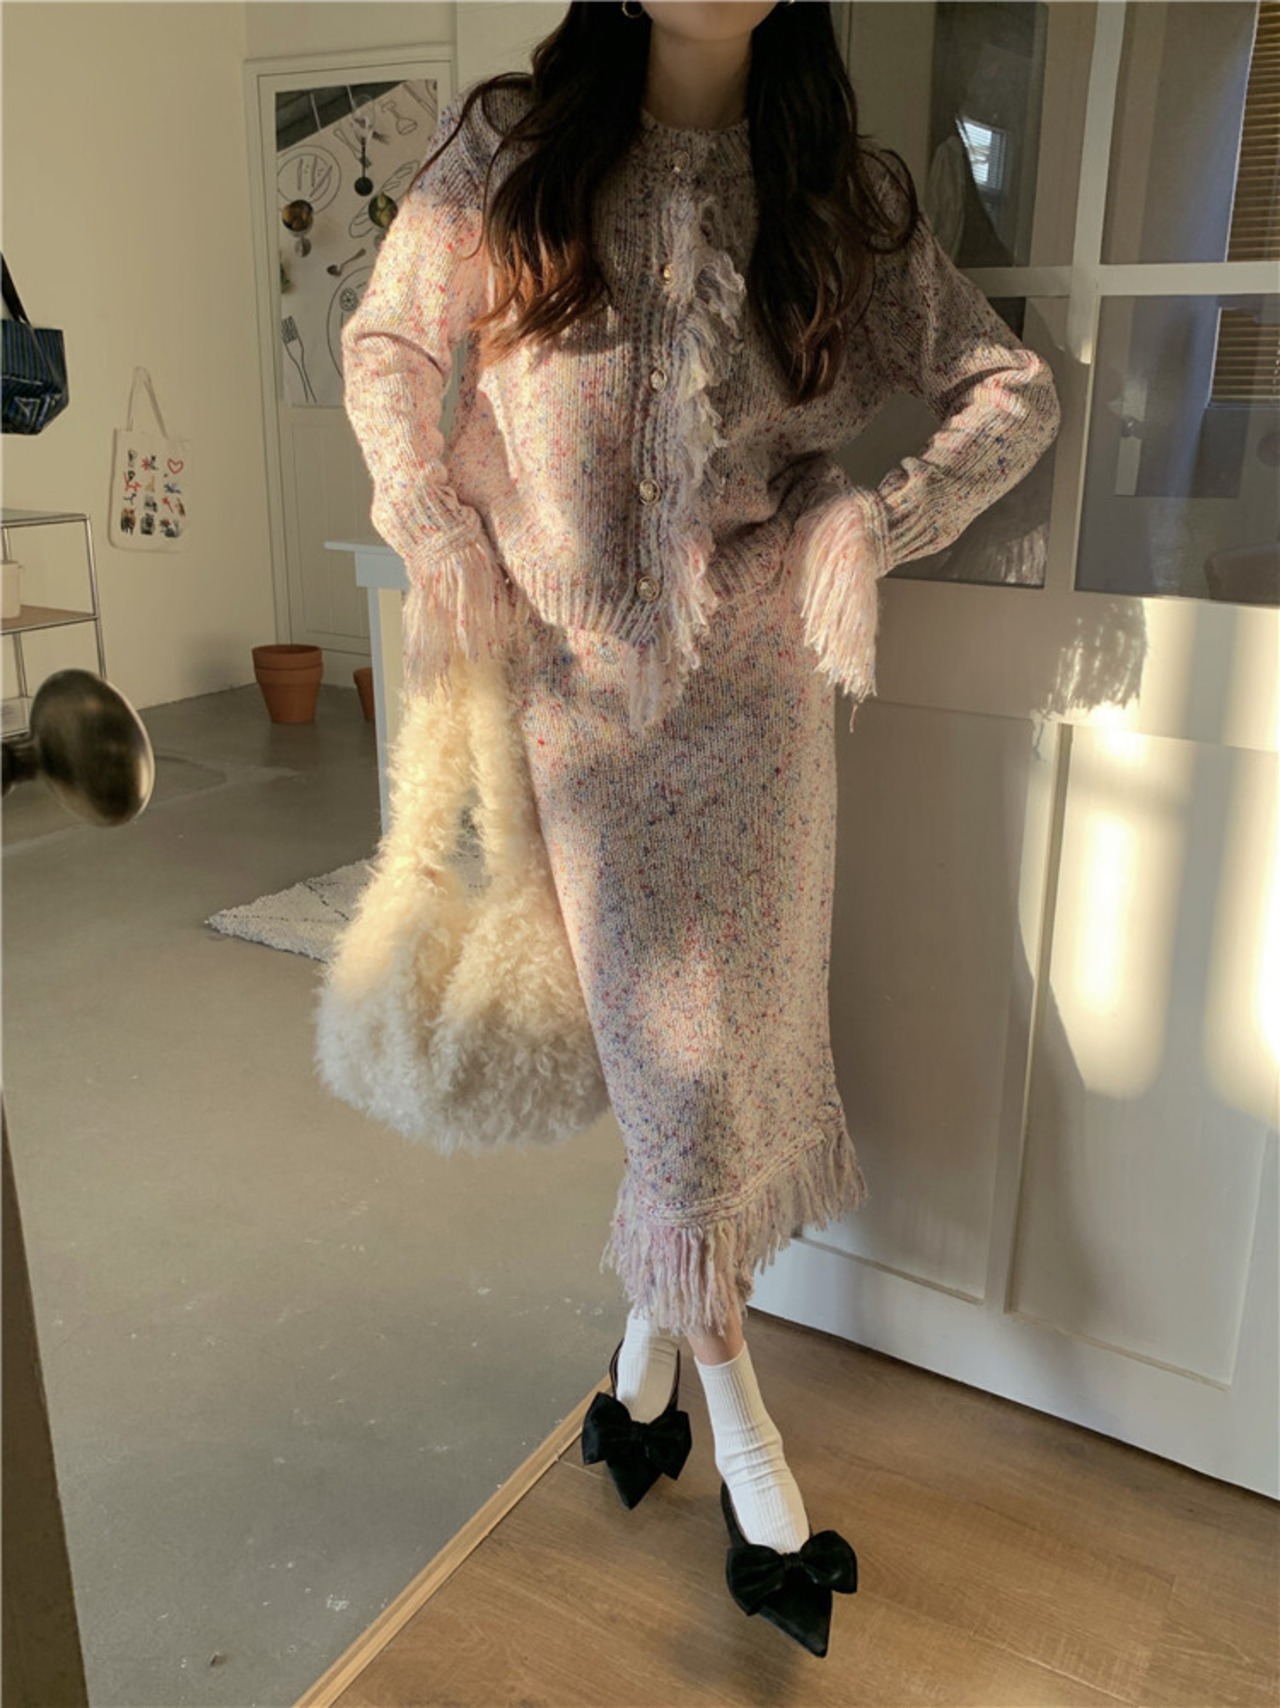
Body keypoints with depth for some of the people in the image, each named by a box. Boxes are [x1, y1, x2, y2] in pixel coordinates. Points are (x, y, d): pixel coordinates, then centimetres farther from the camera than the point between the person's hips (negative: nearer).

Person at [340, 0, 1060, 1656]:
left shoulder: (845, 195, 1)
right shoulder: (507, 150, 0)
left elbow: (1015, 390, 6)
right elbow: (385, 344, 10)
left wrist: (874, 518, -9)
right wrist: (438, 536, -2)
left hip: (753, 684, 1)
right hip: (573, 677, -1)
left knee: (729, 1029, 8)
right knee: (661, 1040, 3)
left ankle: (661, 1309, 34)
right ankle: (721, 1368, 24)